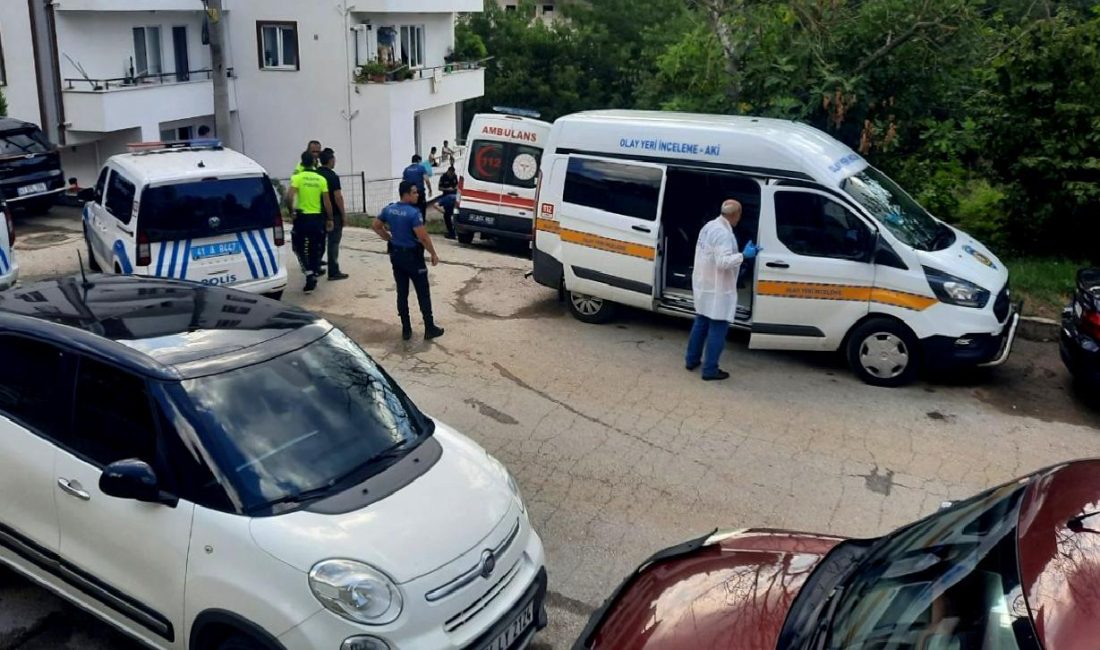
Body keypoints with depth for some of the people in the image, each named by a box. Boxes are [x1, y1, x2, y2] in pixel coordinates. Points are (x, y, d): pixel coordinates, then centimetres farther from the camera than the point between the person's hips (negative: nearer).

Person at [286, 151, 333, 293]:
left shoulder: (297, 177, -6)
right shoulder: (321, 179, 1)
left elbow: (289, 197, -19)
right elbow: (327, 202, 0)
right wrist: (330, 219, 7)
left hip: (302, 217, -2)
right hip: (317, 218, 2)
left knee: (300, 247, 11)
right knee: (316, 249, 14)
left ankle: (309, 273, -8)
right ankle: (313, 277, 17)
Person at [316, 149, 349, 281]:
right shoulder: (332, 176, -14)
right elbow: (338, 197, -18)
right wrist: (343, 214, -10)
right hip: (333, 215, -7)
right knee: (333, 242, -2)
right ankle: (333, 272, -2)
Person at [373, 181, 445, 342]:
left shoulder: (389, 209, 2)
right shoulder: (413, 212, -21)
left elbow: (375, 226, 14)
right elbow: (423, 237, -23)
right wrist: (433, 254, -11)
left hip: (396, 254, 7)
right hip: (412, 255, -7)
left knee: (402, 293, 11)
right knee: (423, 293, 4)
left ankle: (406, 329, 15)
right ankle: (430, 329, 10)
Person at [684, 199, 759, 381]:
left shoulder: (709, 226, 8)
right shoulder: (724, 234, -23)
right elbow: (723, 262, -31)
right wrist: (744, 255, -23)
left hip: (703, 285, 10)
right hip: (717, 289, -10)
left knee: (701, 323, 20)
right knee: (717, 329, -2)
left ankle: (692, 360, 30)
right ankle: (710, 370, 2)